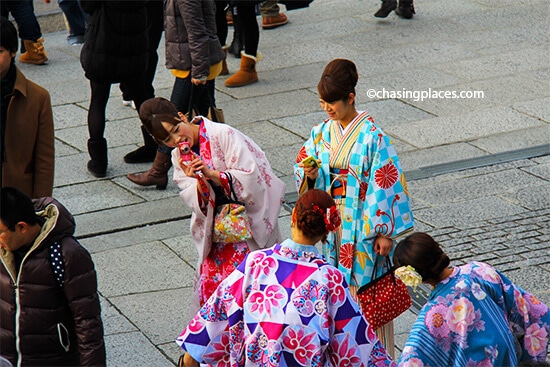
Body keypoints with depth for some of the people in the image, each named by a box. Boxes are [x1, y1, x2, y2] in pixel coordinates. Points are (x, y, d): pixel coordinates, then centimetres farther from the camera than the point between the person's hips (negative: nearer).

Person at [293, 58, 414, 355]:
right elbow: (306, 177, 10)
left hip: (364, 225, -5)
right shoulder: (321, 133, 3)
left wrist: (384, 231, -15)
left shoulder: (371, 136, -14)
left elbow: (386, 185, -14)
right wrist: (310, 175, -14)